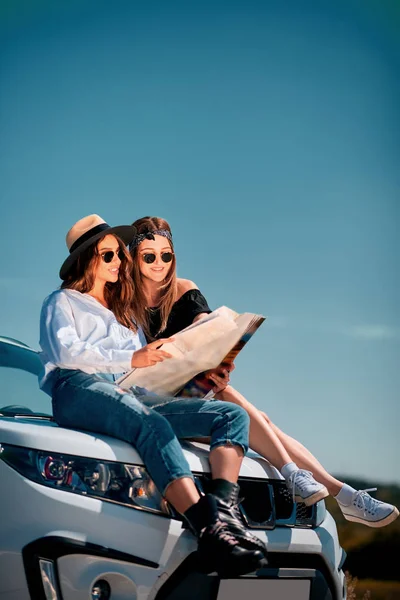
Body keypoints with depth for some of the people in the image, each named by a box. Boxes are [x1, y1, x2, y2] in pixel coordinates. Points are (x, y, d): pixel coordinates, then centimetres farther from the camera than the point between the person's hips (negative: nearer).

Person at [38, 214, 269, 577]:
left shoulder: (125, 315, 38)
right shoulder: (63, 302, 20)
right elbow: (65, 351, -2)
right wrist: (131, 358, -13)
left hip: (132, 395, 7)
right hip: (79, 389, -6)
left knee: (232, 415, -13)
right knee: (152, 425, -40)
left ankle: (223, 510, -40)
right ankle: (209, 531, -56)